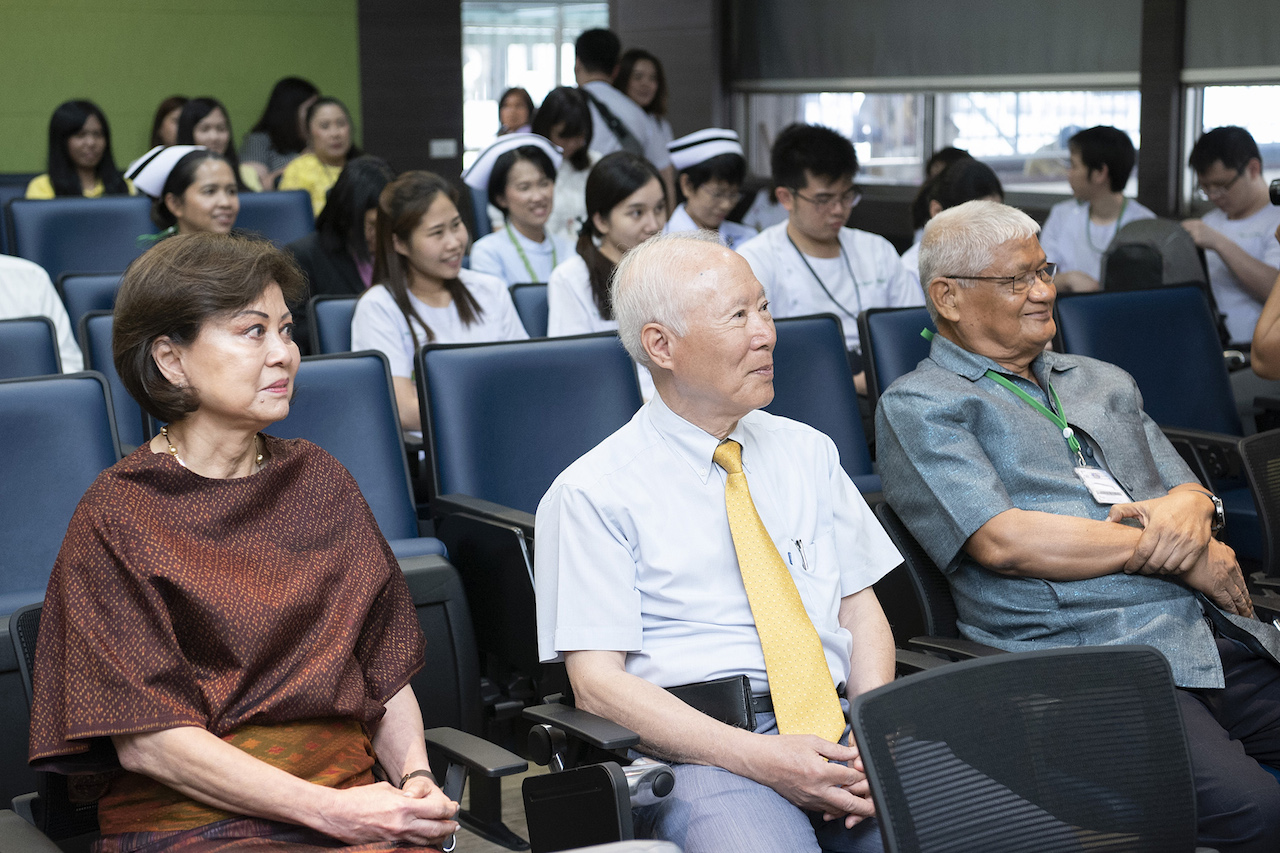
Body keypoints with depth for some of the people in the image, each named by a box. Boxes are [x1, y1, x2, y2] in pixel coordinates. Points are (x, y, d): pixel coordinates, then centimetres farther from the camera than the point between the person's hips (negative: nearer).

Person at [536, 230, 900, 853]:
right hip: (704, 750, -4)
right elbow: (597, 682, -6)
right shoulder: (592, 494, 0)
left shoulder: (808, 452, 18)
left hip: (841, 736, 5)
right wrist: (760, 758, -17)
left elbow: (862, 608, 17)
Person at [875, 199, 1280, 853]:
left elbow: (1191, 490, 26)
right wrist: (1172, 552, -5)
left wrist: (1188, 508, -1)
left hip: (1224, 638, 7)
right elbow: (1002, 541, -8)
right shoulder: (917, 407, 5)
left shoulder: (1104, 382, 28)